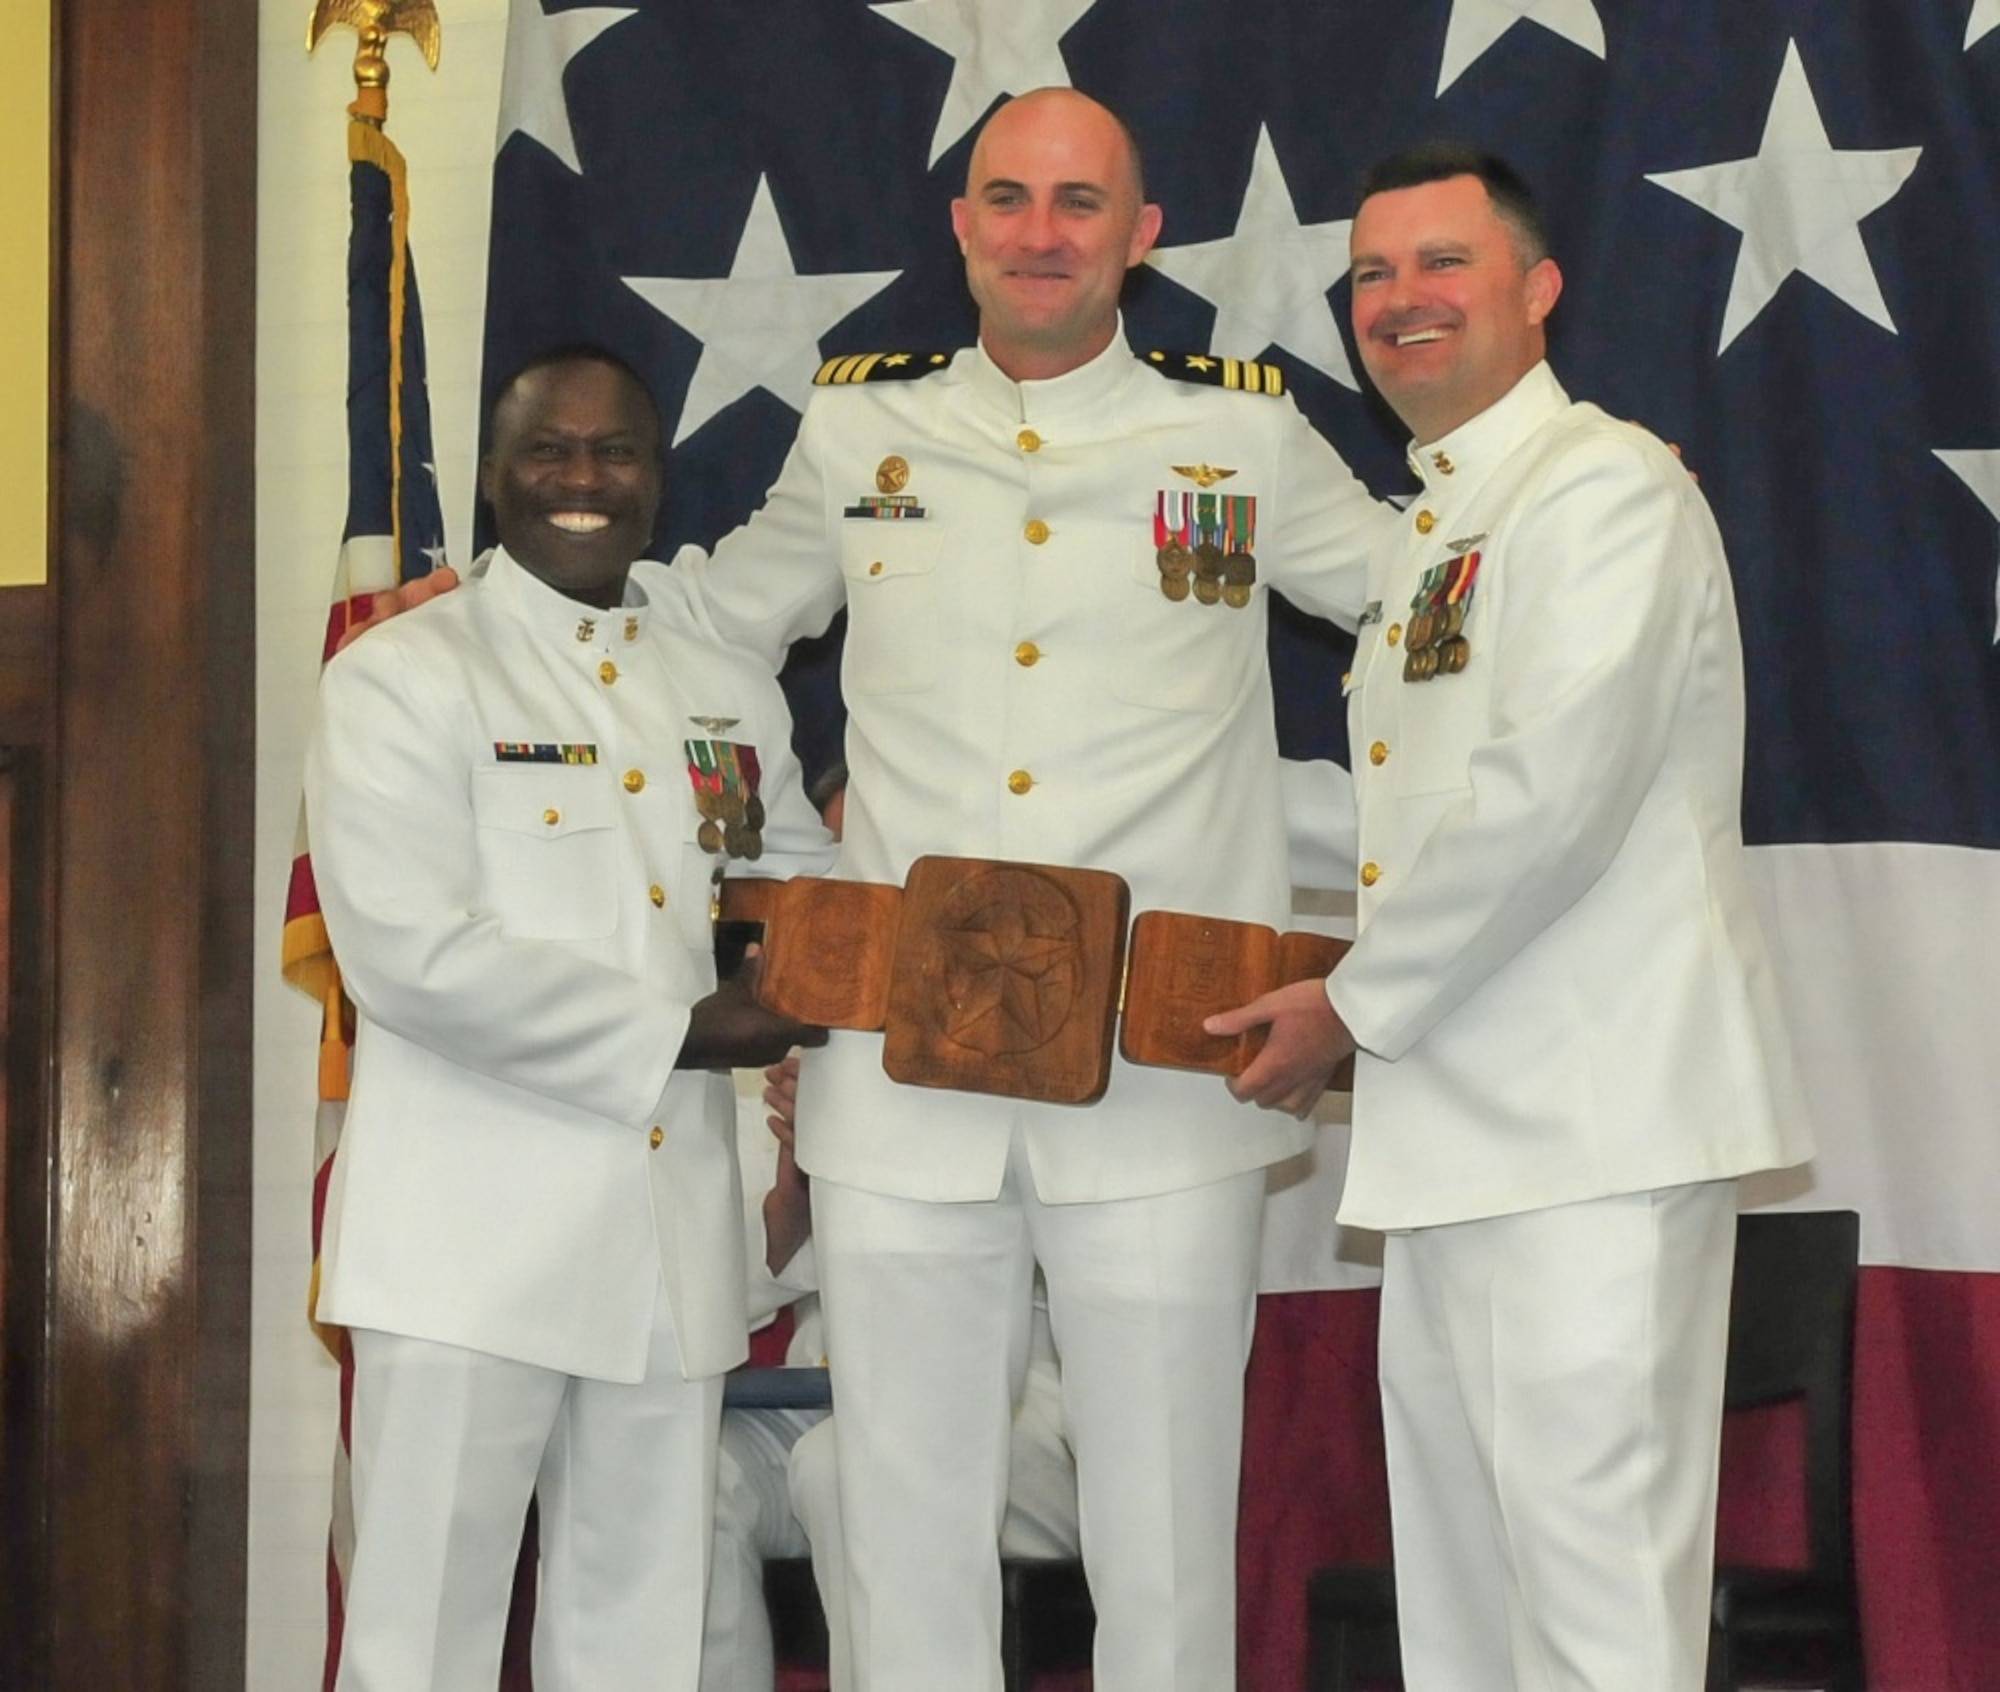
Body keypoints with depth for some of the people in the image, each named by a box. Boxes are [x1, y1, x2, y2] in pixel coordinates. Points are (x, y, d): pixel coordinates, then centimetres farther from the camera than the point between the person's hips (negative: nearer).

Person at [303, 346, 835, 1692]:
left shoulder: (732, 695, 16)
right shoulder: (402, 679, -3)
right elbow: (411, 953, -14)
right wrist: (672, 1035, -12)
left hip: (674, 1235, 5)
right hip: (474, 1239, -5)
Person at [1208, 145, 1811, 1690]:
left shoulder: (1610, 487, -9)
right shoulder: (1425, 543, 21)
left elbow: (1549, 795, -18)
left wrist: (1359, 1005, -10)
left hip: (1598, 1124, -10)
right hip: (1451, 1130, 10)